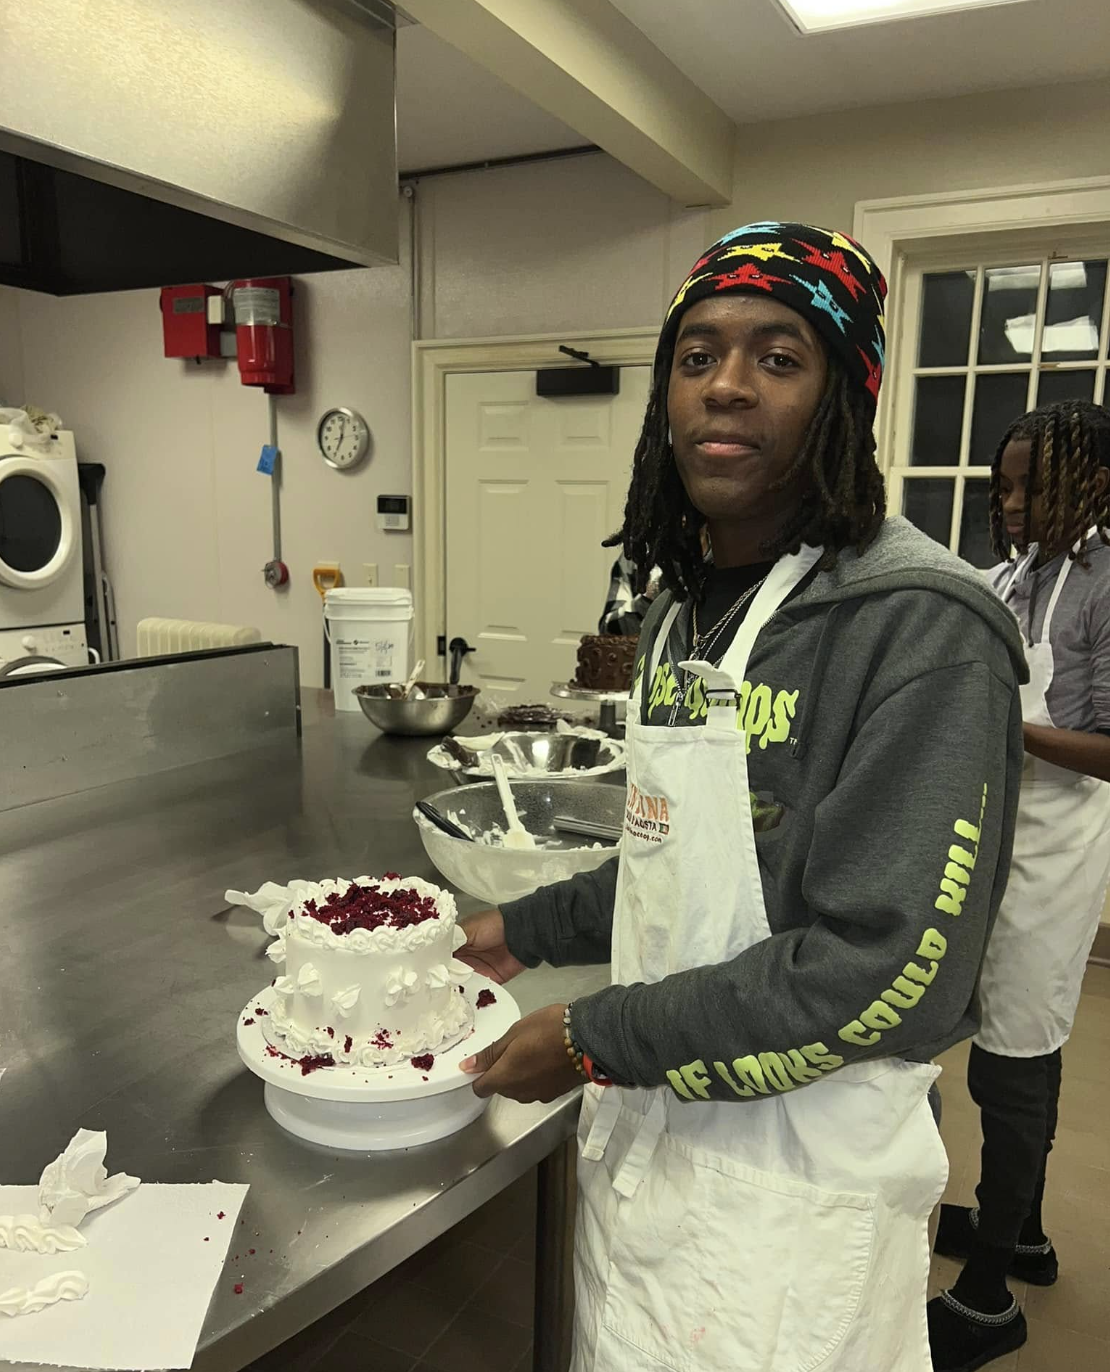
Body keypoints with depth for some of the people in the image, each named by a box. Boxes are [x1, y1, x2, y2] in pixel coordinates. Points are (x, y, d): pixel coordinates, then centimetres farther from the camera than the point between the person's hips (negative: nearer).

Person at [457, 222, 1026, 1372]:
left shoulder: (921, 628, -21)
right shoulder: (684, 608, 5)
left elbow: (884, 970, -25)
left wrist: (594, 1041, -19)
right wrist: (530, 930, 12)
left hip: (789, 1182, -7)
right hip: (642, 1128, 8)